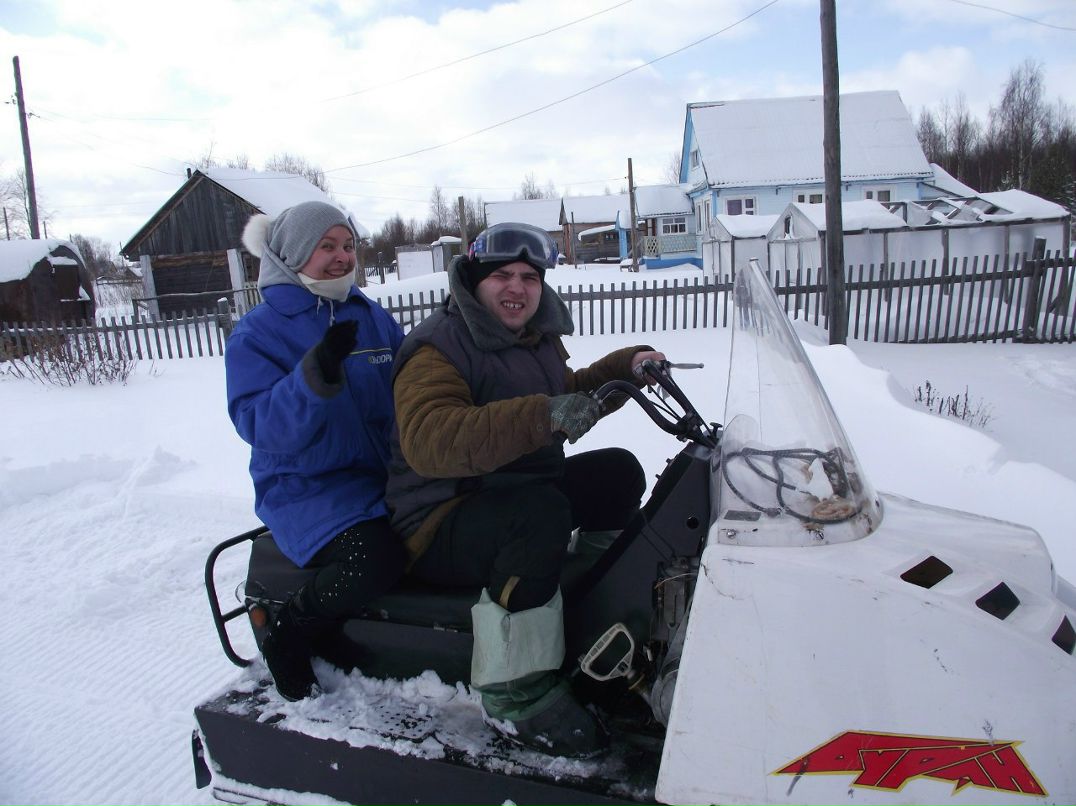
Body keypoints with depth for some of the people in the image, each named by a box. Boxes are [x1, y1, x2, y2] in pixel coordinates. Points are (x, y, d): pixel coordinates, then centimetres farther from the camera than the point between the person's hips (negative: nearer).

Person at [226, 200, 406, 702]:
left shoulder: (372, 317, 11)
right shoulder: (257, 334, -3)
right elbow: (258, 425, -16)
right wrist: (316, 375, -31)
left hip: (385, 473, 5)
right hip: (308, 488, -5)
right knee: (374, 560, -31)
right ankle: (288, 637, 0)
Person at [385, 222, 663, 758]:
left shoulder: (538, 340, 10)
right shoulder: (438, 349, -17)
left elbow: (570, 395, 28)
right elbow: (426, 440, -35)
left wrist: (627, 366, 11)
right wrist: (540, 417, -45)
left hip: (524, 488, 9)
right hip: (441, 524, -8)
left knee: (619, 471, 0)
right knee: (542, 510, -35)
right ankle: (515, 698, -23)